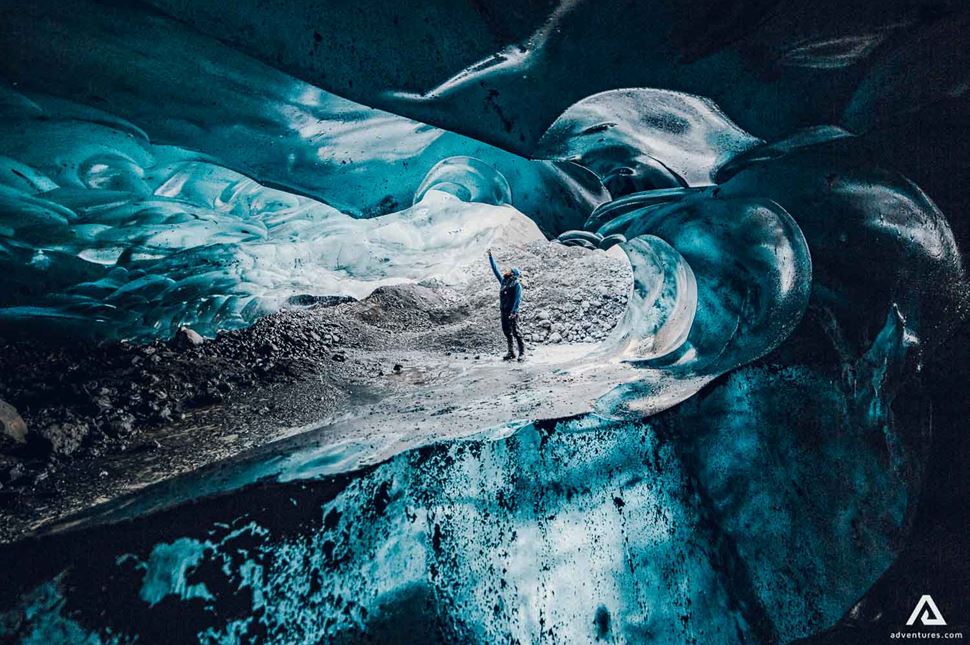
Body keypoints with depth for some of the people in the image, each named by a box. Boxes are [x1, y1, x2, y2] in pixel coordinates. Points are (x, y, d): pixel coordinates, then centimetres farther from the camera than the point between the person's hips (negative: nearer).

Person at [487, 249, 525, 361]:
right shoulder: (504, 280, 13)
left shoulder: (517, 284, -8)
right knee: (506, 331, 10)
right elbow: (495, 269, 20)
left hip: (512, 312, -8)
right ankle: (511, 353, 18)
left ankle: (522, 353, -2)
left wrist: (513, 312, -22)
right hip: (504, 311, 8)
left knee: (515, 332, -7)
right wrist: (490, 256, 21)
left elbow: (518, 299, -15)